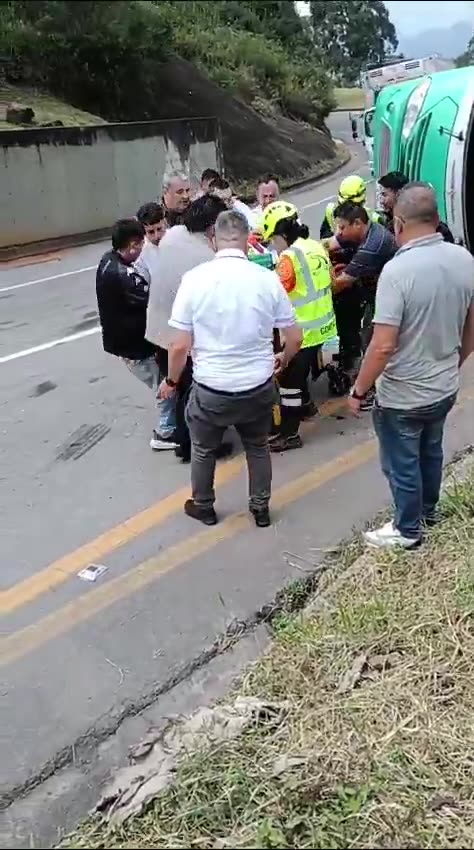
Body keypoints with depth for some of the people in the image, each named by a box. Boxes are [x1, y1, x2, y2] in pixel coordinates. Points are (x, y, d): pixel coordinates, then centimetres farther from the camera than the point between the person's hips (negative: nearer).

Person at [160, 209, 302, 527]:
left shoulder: (194, 279, -13)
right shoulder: (268, 279, -8)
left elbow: (180, 346, -12)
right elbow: (295, 337, -2)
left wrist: (171, 380, 6)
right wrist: (283, 359, 20)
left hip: (211, 389, -1)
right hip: (259, 387, 2)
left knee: (204, 449, 24)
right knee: (258, 446, 26)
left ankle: (203, 506, 42)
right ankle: (260, 508, 39)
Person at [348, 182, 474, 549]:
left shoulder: (397, 270, -27)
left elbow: (383, 347, -27)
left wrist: (358, 391, -13)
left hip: (402, 396, -7)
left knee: (402, 464, 15)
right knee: (431, 452, 28)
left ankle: (408, 530, 34)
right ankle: (428, 510, 51)